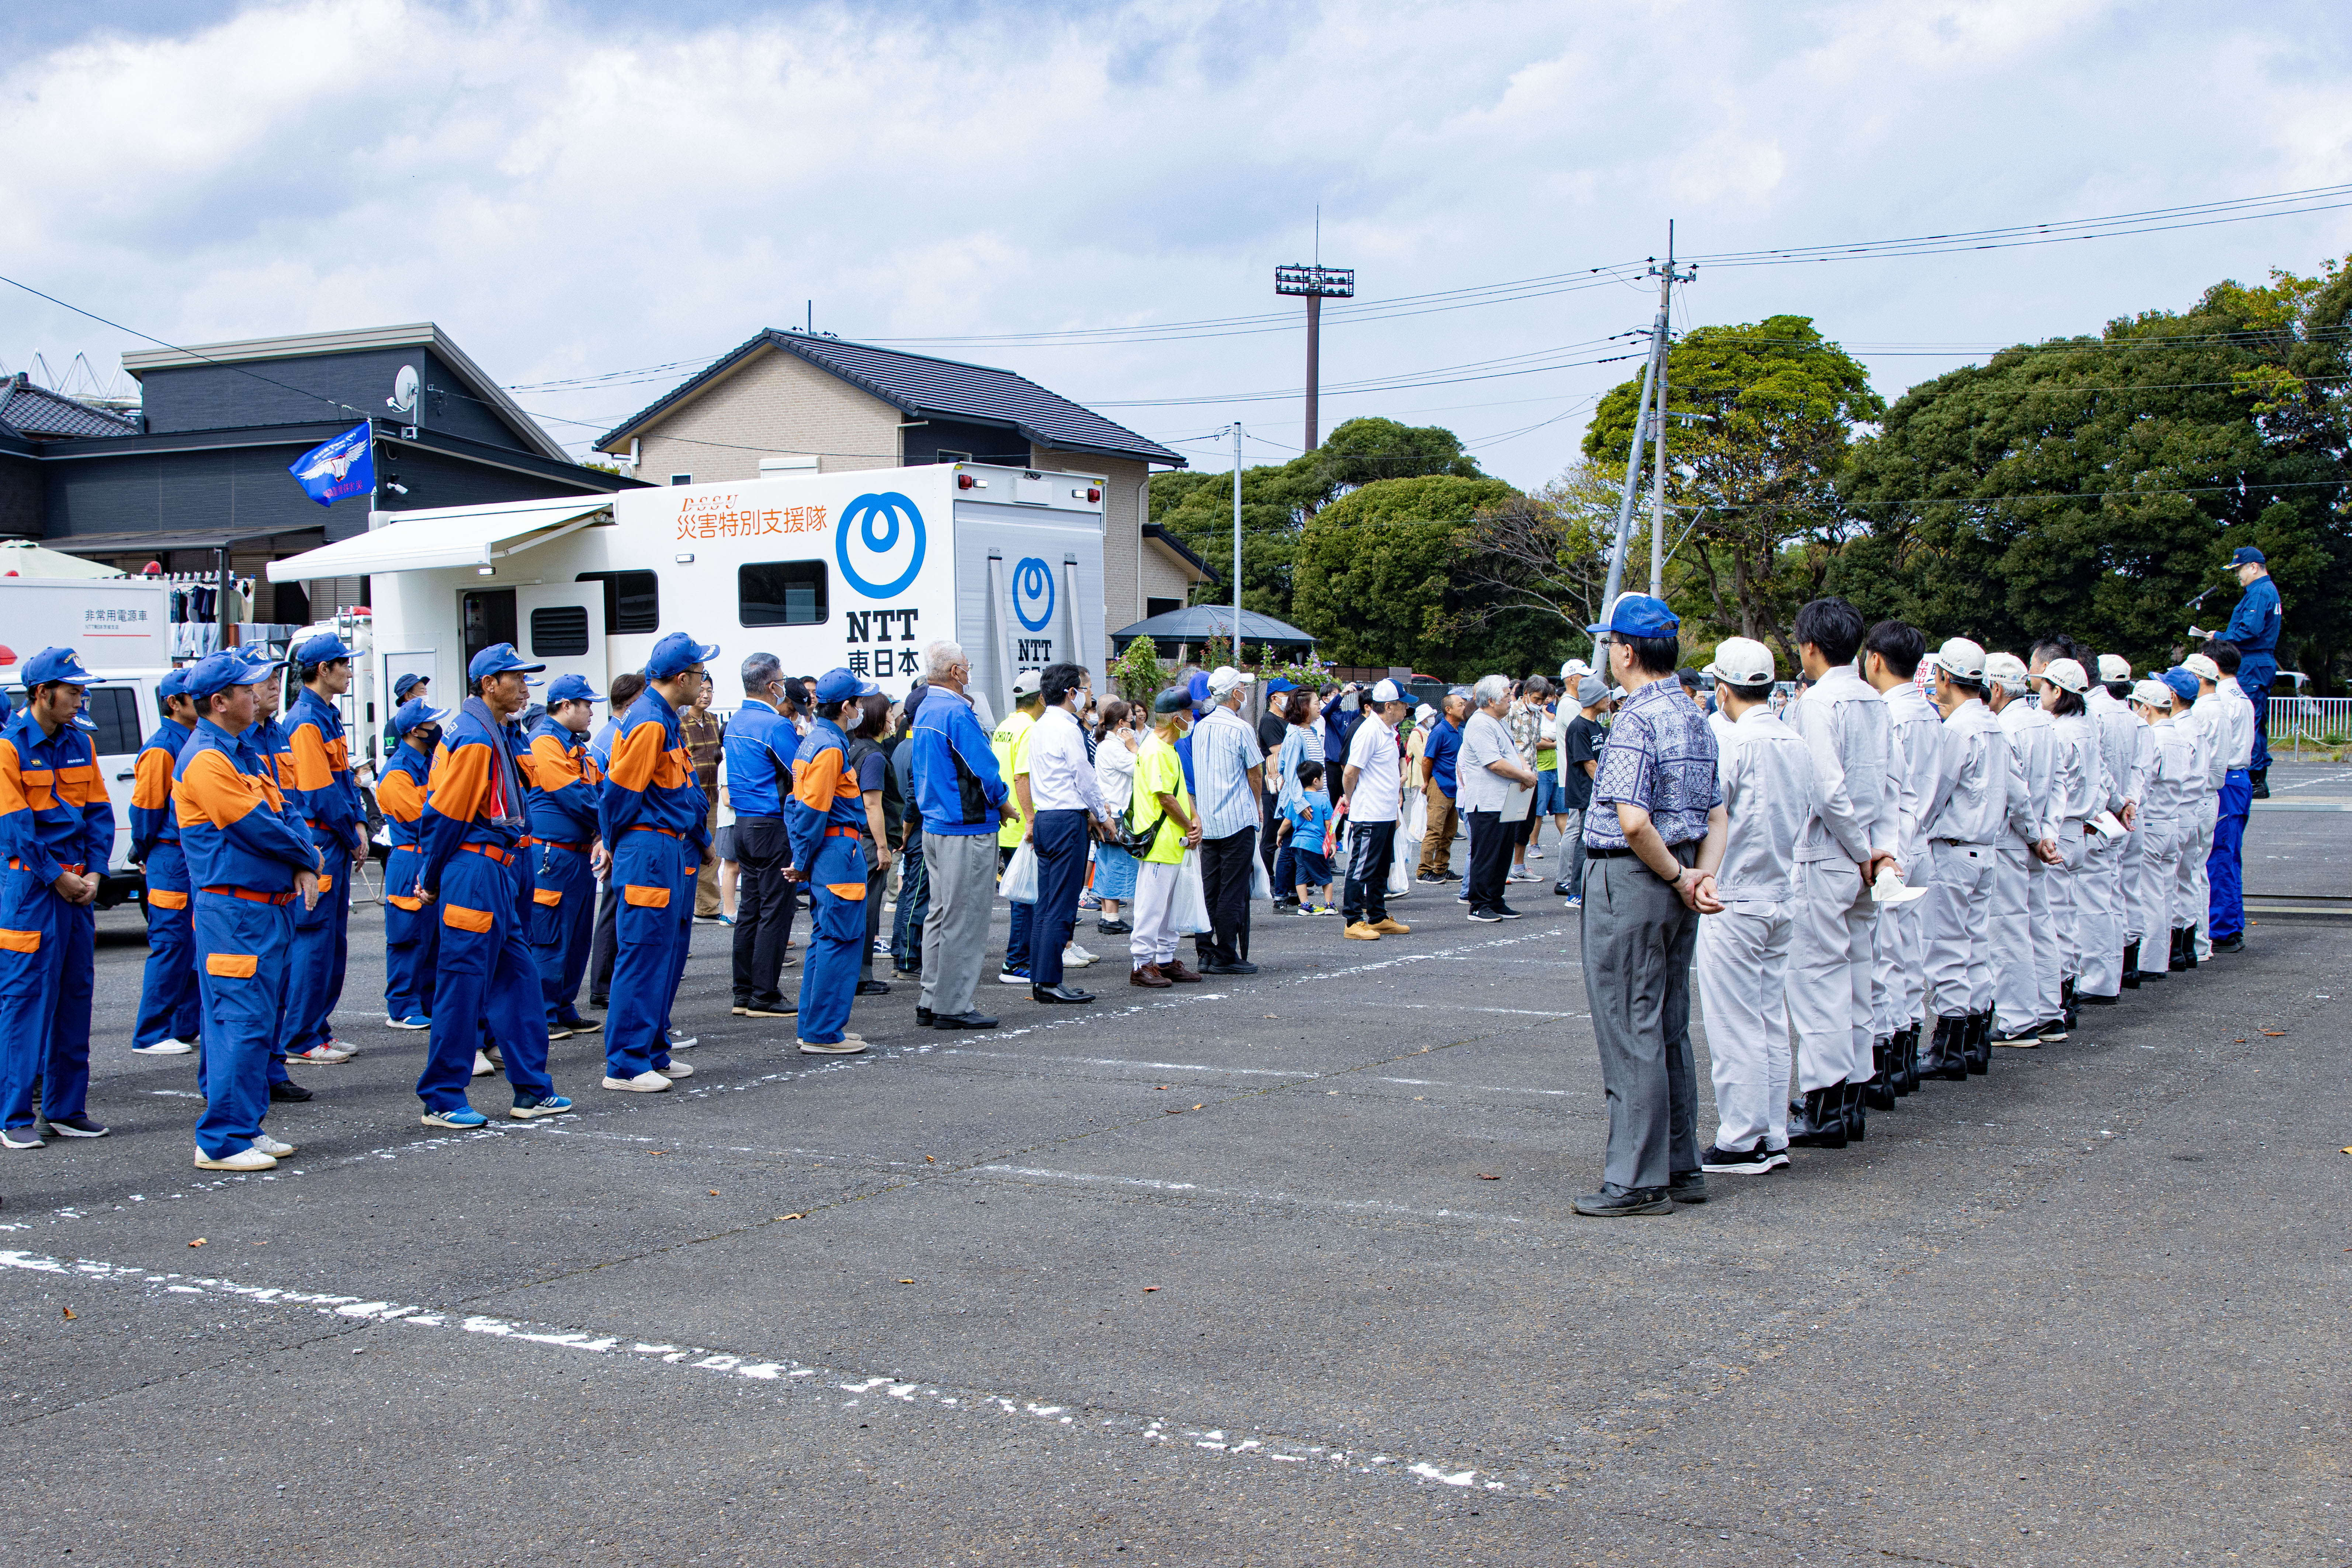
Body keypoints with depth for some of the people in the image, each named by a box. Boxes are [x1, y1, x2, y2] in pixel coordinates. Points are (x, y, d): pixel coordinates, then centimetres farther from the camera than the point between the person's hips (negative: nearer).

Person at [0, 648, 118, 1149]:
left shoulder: (80, 743, 10)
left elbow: (99, 812, 10)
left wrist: (94, 872, -2)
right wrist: (57, 878, -12)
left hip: (78, 883, 7)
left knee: (76, 991, 9)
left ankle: (66, 1108, 17)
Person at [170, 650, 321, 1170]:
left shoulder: (248, 752, 17)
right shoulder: (206, 760, -14)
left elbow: (286, 812, 14)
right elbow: (258, 828, -17)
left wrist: (303, 867, -4)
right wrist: (307, 857, -1)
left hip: (271, 908, 10)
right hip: (234, 913, -10)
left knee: (264, 1022, 14)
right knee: (242, 1021, -10)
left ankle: (247, 1127, 22)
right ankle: (222, 1141, -5)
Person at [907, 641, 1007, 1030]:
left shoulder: (924, 712, 12)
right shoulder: (956, 713, -17)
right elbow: (987, 770, -21)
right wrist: (1001, 801, -1)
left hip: (934, 825, 10)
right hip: (967, 827, -10)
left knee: (941, 914, 15)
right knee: (963, 919, -4)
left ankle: (932, 1002, 20)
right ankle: (953, 1008, -1)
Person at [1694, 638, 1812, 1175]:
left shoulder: (1732, 742, -16)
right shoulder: (1797, 744, 7)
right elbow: (1812, 817, 14)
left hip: (1733, 899, -8)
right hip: (1783, 897, 8)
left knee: (1735, 1025, -1)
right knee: (1772, 1020, 13)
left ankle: (1741, 1143, 2)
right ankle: (1773, 1138, 18)